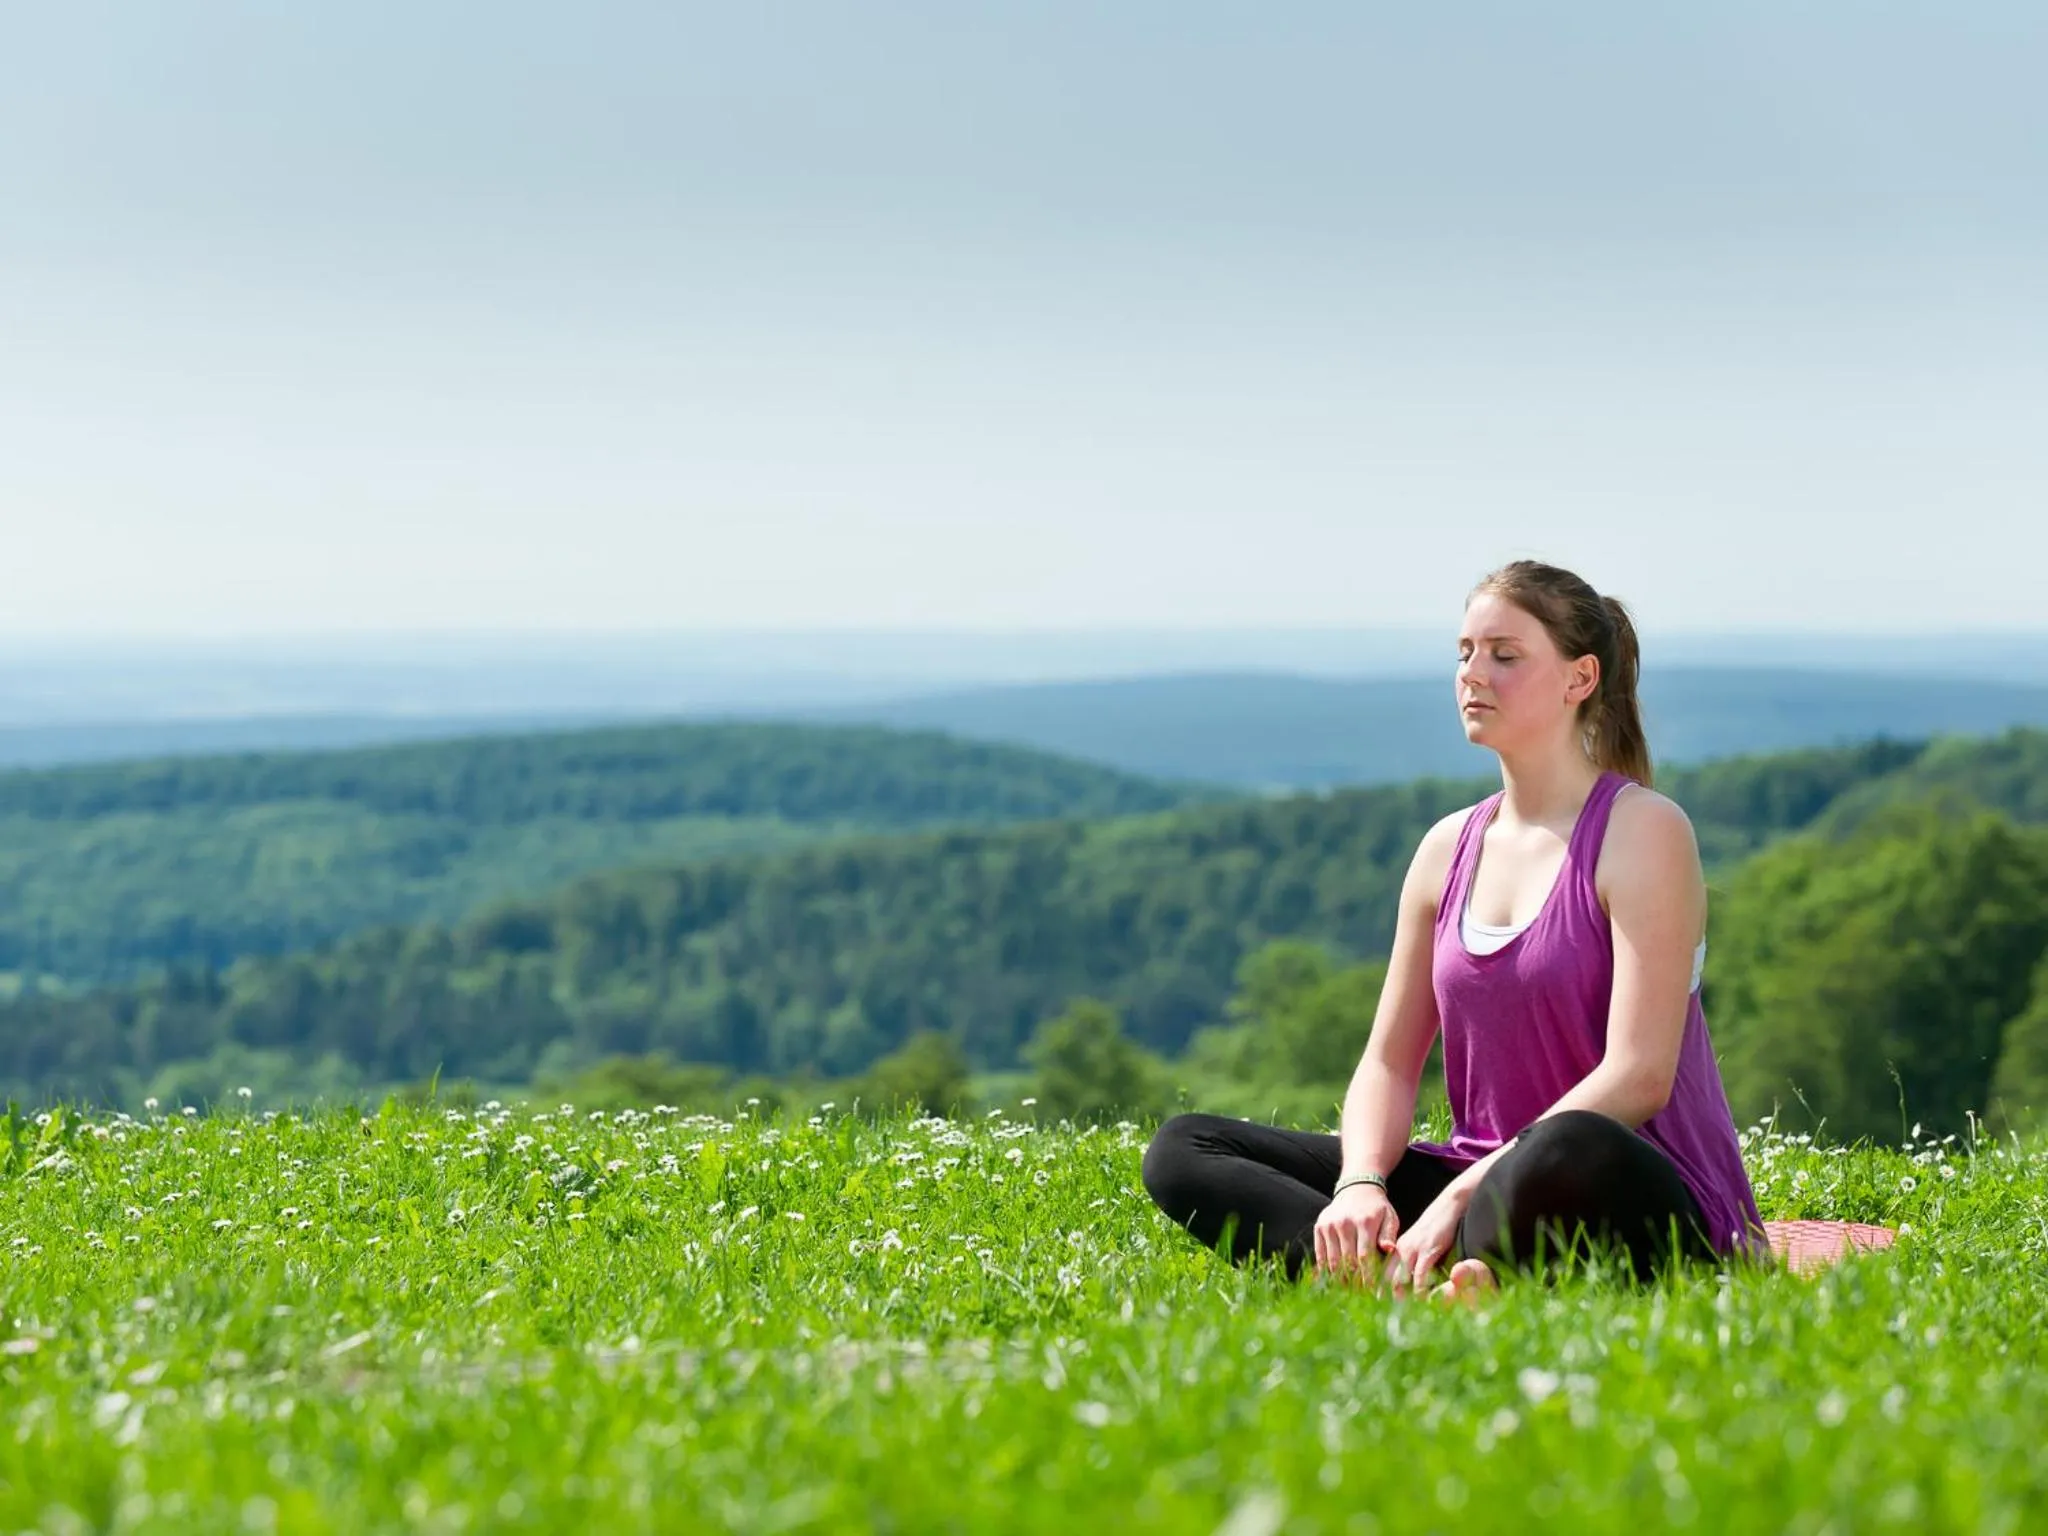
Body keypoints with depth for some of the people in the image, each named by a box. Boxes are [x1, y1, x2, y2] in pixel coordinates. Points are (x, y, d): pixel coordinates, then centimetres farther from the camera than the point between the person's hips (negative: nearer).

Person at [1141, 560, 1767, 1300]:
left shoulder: (1641, 831, -6)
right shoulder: (1449, 849, 14)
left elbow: (1638, 1077, -16)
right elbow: (1388, 1064, 11)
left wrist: (1461, 1195, -23)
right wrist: (1360, 1185, -13)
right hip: (1481, 1181, 7)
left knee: (1566, 1154, -45)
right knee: (1183, 1150, -6)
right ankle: (1408, 1280, -28)